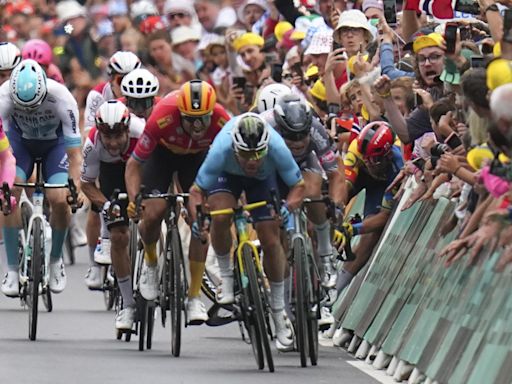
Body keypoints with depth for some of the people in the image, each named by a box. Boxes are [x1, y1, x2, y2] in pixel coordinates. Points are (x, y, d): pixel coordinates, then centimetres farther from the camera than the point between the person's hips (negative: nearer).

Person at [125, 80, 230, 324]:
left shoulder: (221, 121, -35)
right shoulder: (162, 118, -39)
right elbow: (134, 163, -28)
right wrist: (133, 200, -41)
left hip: (197, 156, 1)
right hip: (163, 151, -1)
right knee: (153, 214, -19)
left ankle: (194, 297, -4)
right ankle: (150, 262, 15)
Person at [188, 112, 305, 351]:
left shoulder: (277, 149, -40)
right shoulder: (221, 150, -41)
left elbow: (298, 185, -26)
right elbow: (197, 190, -31)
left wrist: (288, 207, -45)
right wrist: (197, 218, -49)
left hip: (264, 179, 1)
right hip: (227, 174, -1)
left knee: (270, 240, -7)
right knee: (220, 218, -29)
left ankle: (279, 311, 8)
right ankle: (225, 276, -4)